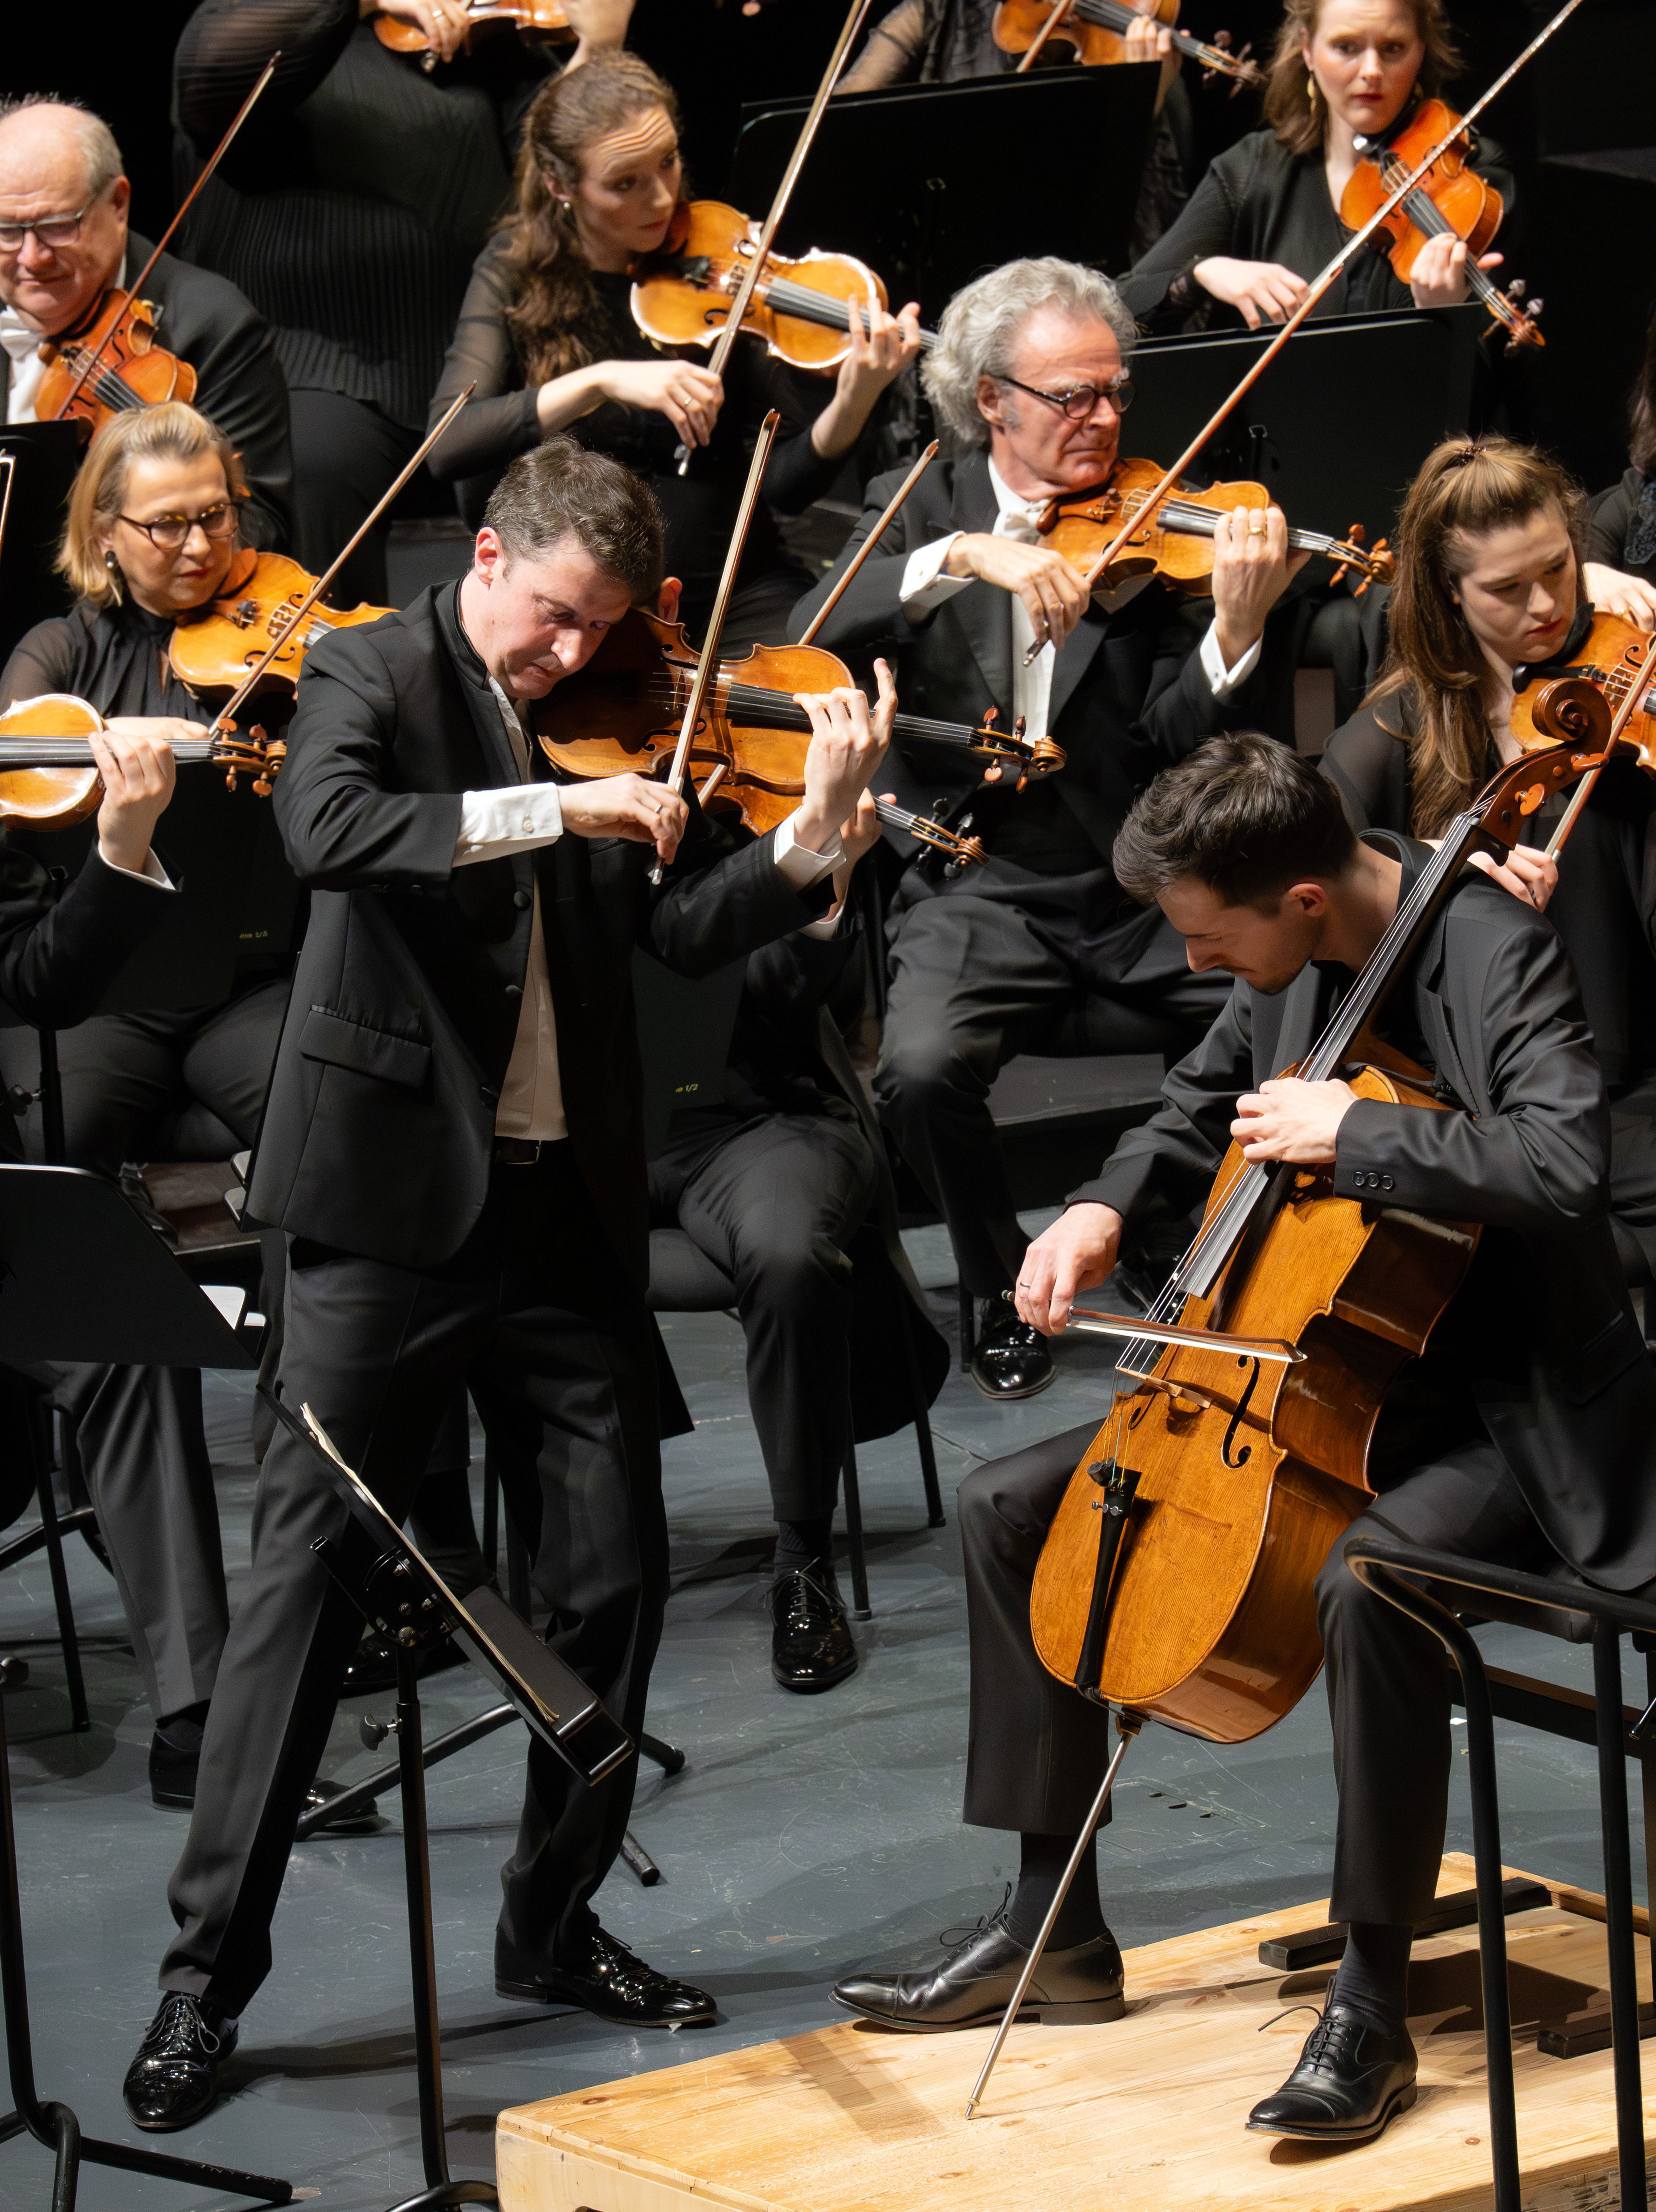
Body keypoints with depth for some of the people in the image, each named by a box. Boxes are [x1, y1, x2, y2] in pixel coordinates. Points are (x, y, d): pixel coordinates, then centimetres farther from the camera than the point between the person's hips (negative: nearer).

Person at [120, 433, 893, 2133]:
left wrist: (818, 827, -12)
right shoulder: (373, 677, -3)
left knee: (611, 1580, 8)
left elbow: (690, 929, 4)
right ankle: (207, 1970, 1)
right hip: (392, 1199, -5)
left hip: (564, 1211, 5)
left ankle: (553, 1923, 24)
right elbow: (327, 831, -24)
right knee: (306, 1579, -4)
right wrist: (557, 809, -28)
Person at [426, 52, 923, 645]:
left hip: (729, 589, 1)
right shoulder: (516, 274, -2)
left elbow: (786, 484, -5)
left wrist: (852, 405, -26)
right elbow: (449, 447, -18)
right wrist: (602, 380, -29)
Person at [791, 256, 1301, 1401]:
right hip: (983, 888, 0)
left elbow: (1172, 739, -8)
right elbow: (808, 639, -13)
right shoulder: (921, 509, 6)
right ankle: (1008, 1286, 0)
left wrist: (1235, 631, -28)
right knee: (922, 1070, -28)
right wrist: (962, 556, -26)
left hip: (1141, 889, 0)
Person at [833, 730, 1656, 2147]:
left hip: (1495, 1414, -9)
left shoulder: (1496, 954, -22)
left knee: (1368, 1576, -39)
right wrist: (1108, 1209, 2)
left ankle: (1373, 2004, -23)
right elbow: (1205, 1109, 20)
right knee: (1008, 1510, 5)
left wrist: (1351, 1132, -31)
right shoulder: (1291, 963, 1)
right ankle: (1057, 1933, 13)